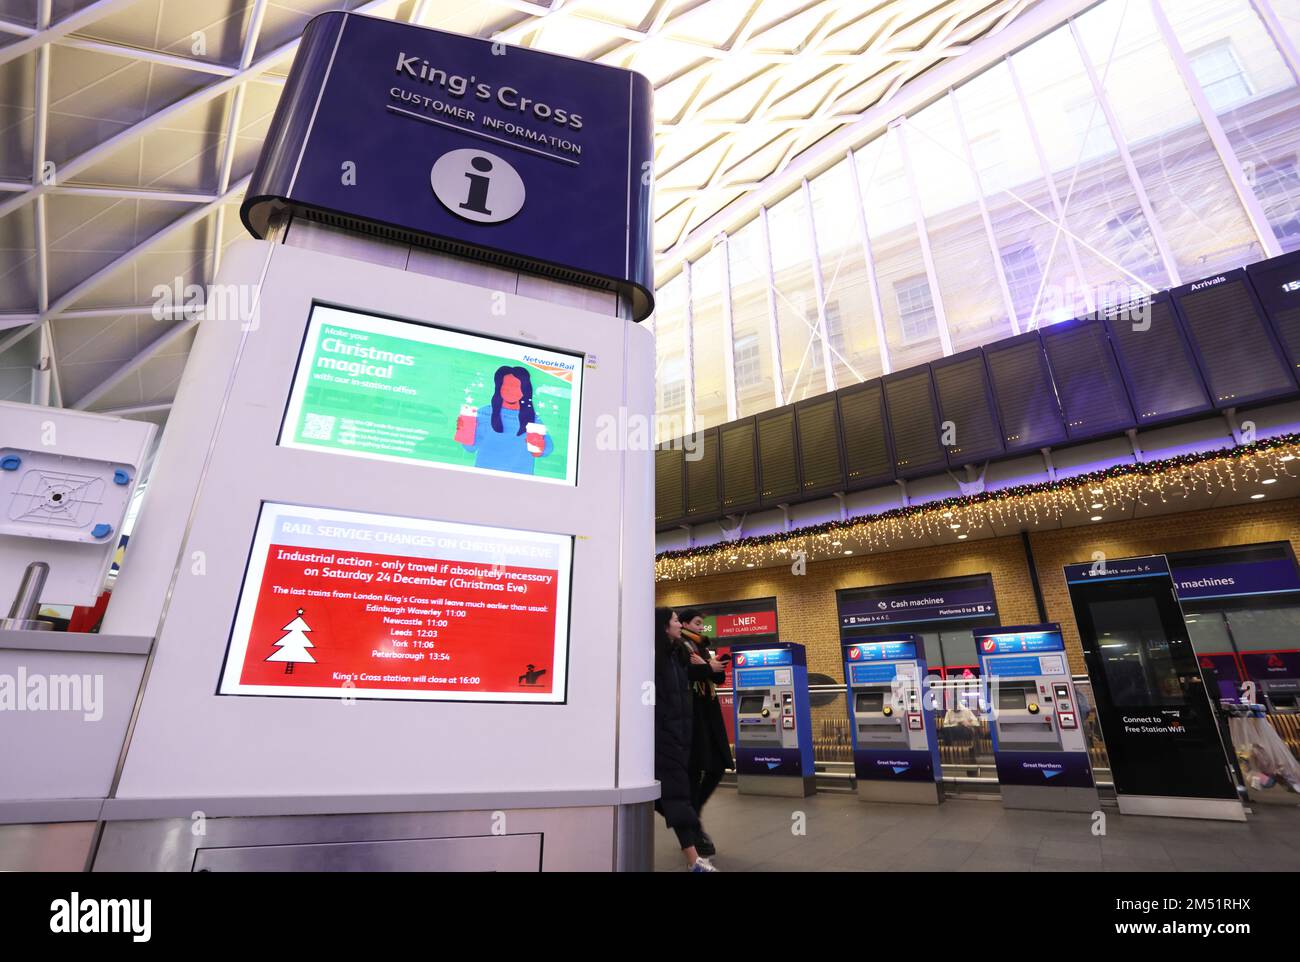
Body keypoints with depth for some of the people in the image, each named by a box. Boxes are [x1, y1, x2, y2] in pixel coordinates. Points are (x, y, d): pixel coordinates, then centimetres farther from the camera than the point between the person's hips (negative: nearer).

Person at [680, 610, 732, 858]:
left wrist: (709, 666, -8)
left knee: (717, 767, 7)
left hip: (709, 712, 8)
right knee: (695, 770, -5)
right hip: (691, 712, -8)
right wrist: (709, 668, -12)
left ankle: (693, 815, 24)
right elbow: (682, 674, -20)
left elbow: (720, 678, 11)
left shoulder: (703, 649, 19)